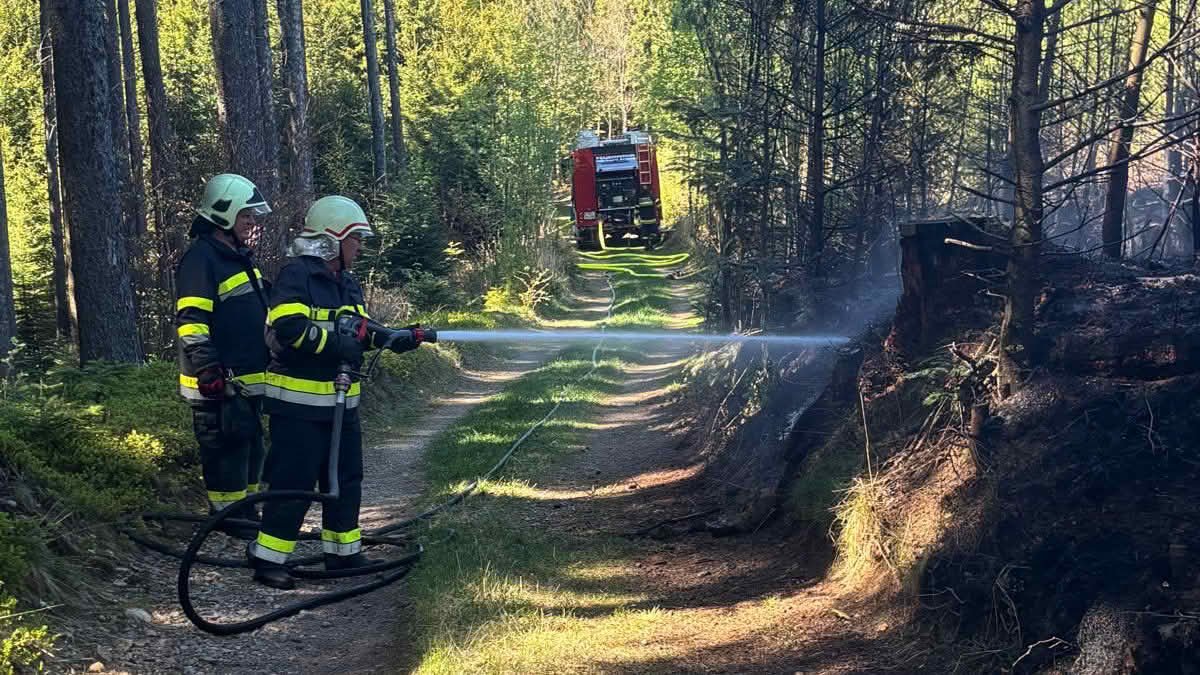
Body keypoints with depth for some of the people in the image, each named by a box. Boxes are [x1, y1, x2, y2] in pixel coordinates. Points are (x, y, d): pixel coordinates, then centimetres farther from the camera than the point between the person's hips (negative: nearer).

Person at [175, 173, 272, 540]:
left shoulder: (239, 257, 17)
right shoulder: (201, 259, -14)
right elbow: (191, 323, -21)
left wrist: (270, 361, 26)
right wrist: (210, 372, -26)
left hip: (247, 380, 10)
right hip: (220, 385, -10)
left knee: (250, 451, 16)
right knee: (227, 452, -5)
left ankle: (246, 518, 26)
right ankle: (229, 524, 2)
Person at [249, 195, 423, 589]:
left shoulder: (348, 283, 16)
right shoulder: (297, 275, -14)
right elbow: (287, 327, -26)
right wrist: (335, 344, -26)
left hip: (341, 402, 9)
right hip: (299, 402, -9)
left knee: (346, 477, 15)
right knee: (293, 482, -7)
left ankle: (343, 552, 27)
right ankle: (266, 560, 1)